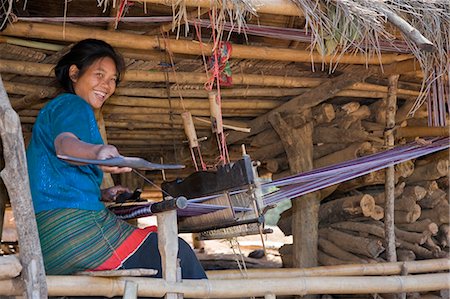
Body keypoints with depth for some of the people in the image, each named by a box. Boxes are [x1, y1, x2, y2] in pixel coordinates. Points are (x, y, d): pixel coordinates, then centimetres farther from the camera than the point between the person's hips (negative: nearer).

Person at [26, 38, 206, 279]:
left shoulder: (53, 109, 26)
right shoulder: (72, 105, -3)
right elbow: (63, 143, -28)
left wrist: (101, 195, 30)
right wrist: (98, 151, -48)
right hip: (75, 225, -10)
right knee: (178, 252, -6)